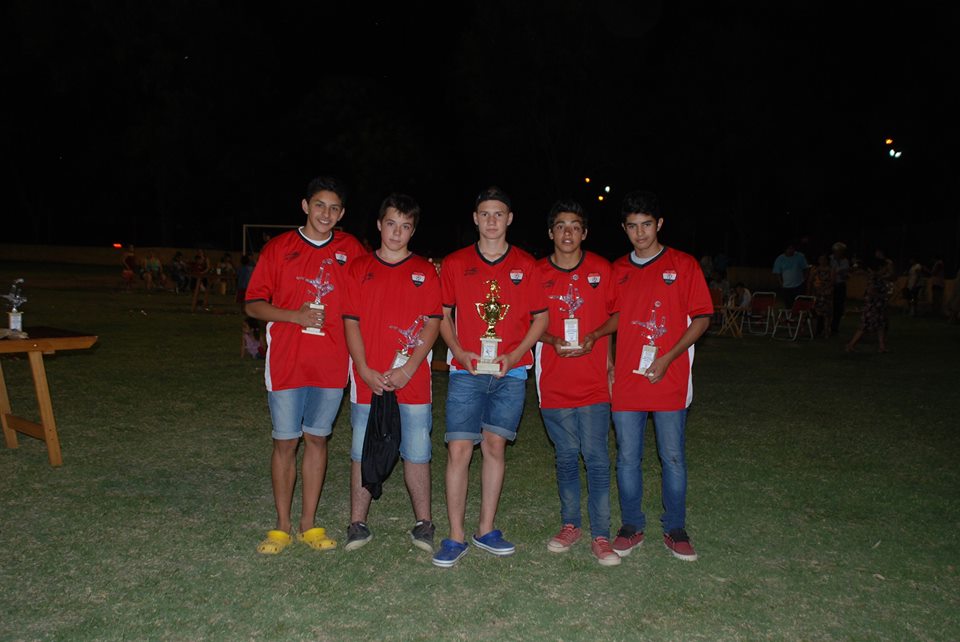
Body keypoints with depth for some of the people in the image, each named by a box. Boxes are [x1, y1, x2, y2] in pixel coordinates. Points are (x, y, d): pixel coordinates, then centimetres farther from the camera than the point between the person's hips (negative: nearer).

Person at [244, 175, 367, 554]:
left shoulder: (351, 250, 5)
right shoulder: (278, 249, 1)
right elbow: (254, 305, 0)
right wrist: (296, 316, -16)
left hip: (331, 364, 1)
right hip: (286, 363, -1)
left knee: (317, 439, 10)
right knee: (285, 442, 5)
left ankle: (308, 524, 22)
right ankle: (282, 526, 20)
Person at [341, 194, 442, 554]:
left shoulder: (425, 272, 6)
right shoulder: (359, 269, 7)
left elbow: (432, 323, 0)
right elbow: (351, 322, 3)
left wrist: (409, 369, -10)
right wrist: (365, 370, -8)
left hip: (412, 379, -1)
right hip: (368, 379, 1)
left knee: (417, 453, 5)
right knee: (362, 452, 7)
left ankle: (423, 525, 17)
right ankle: (358, 525, 18)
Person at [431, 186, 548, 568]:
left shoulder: (525, 265, 5)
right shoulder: (455, 264, 5)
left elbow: (540, 317, 7)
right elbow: (443, 315, 9)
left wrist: (515, 354, -6)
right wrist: (459, 351, -7)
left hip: (510, 371, 1)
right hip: (466, 370, -1)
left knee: (495, 445, 4)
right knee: (459, 449, -5)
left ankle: (487, 530, 19)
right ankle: (455, 537, 5)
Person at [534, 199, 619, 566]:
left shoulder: (601, 269, 2)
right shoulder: (537, 273, 3)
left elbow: (615, 315, 10)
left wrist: (593, 337, -6)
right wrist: (552, 341, -10)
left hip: (593, 381, -1)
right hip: (554, 381, 1)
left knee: (596, 457, -1)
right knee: (566, 456, 12)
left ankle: (600, 536, 7)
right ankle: (570, 525, 26)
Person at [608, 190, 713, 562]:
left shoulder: (683, 265, -1)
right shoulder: (617, 270, 10)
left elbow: (701, 318, -3)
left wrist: (667, 358, -12)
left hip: (669, 379, -3)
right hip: (626, 380, 3)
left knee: (673, 457, 5)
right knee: (627, 457, 8)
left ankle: (675, 530, 21)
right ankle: (631, 527, 23)